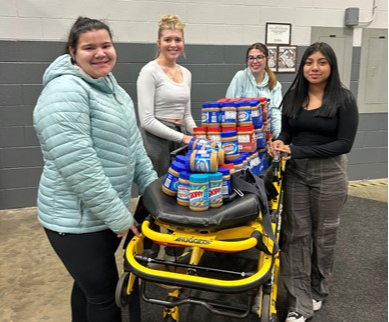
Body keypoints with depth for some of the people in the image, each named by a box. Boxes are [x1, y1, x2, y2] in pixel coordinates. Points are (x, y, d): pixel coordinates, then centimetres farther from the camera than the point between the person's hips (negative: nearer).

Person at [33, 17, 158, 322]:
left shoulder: (111, 86, 10)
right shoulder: (65, 91, -21)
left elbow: (133, 143, 15)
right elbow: (79, 167, -27)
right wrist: (118, 215, -22)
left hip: (107, 212, 8)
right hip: (79, 219, -8)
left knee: (89, 284, 23)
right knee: (104, 292, 5)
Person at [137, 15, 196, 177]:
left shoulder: (186, 73, 12)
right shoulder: (150, 71, -10)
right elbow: (147, 120, -17)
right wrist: (182, 137, -17)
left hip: (182, 140, 7)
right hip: (158, 141, -7)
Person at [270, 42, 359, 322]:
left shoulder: (344, 99, -8)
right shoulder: (293, 96, 4)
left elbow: (344, 143, -14)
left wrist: (299, 151, -22)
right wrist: (281, 143, -15)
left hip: (329, 174, -3)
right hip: (295, 172, 3)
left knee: (323, 234, 12)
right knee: (296, 234, 3)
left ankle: (318, 291, 35)